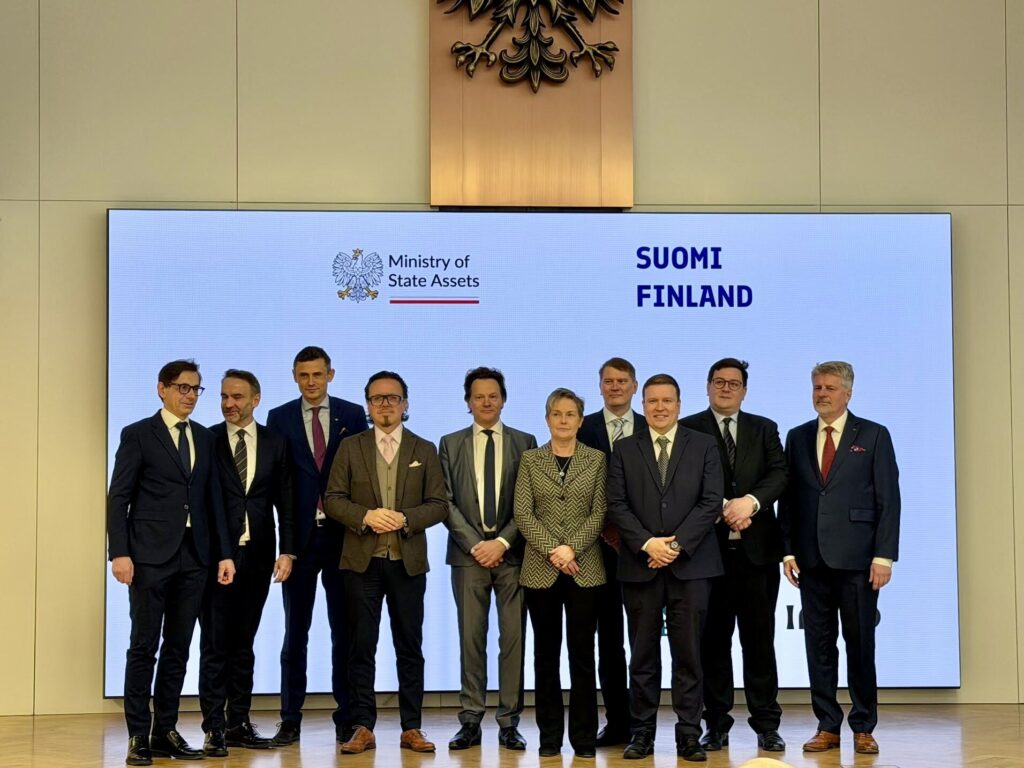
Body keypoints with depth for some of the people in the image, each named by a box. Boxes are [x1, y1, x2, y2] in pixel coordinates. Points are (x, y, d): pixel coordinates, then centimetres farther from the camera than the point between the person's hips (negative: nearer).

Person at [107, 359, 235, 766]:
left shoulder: (204, 437, 14)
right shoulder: (138, 435, 0)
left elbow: (213, 498, 13)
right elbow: (118, 498, -4)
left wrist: (223, 552, 7)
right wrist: (119, 553, -13)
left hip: (193, 557, 5)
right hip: (151, 556, -5)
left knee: (178, 648, 8)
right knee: (144, 646, -1)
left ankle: (165, 732, 15)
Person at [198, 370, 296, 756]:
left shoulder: (275, 443, 7)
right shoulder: (207, 440, 0)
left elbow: (285, 501, 6)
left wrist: (287, 551, -1)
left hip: (257, 554, 2)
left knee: (244, 641, 10)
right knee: (215, 643, 0)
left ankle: (239, 723, 16)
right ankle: (215, 727, 4)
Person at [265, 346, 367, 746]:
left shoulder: (352, 415, 4)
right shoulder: (279, 418, 4)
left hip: (343, 535, 0)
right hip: (299, 535, 0)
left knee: (344, 631, 6)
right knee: (295, 632, 6)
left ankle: (347, 718, 14)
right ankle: (290, 720, 13)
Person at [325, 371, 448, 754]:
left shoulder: (424, 450, 8)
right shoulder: (350, 448, 7)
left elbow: (439, 505, 3)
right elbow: (333, 500, 2)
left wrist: (405, 518, -14)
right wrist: (365, 516, -15)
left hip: (408, 561, 0)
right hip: (362, 561, 0)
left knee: (410, 648, 4)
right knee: (361, 647, 2)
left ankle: (411, 728, 11)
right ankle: (363, 728, 8)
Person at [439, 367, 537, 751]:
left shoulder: (524, 442, 7)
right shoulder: (451, 444, 9)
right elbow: (447, 501, 3)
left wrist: (502, 542, -10)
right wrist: (475, 544, -8)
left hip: (512, 553, 0)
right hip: (468, 553, 1)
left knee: (513, 638, 1)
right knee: (471, 639, 3)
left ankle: (509, 722, 7)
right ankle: (471, 721, 7)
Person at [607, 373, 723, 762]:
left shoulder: (704, 446, 7)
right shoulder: (625, 449, 9)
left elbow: (712, 502, -2)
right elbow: (616, 505, 2)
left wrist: (677, 544, -11)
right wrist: (648, 544, -11)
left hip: (690, 564, -1)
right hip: (640, 564, 1)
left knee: (688, 653, 1)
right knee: (643, 654, 5)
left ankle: (689, 735, 7)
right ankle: (642, 732, 12)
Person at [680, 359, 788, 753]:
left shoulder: (764, 429, 13)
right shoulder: (688, 430, 4)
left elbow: (778, 474, 0)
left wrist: (750, 501, -16)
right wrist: (723, 510, -14)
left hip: (757, 547, 2)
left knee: (759, 638, 4)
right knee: (713, 639, 5)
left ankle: (766, 724, 11)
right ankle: (716, 724, 12)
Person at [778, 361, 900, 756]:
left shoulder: (874, 436, 3)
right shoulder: (797, 437, 12)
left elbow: (888, 499, -2)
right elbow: (788, 498, 11)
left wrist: (884, 555, -9)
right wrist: (788, 550, 2)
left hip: (856, 557, -3)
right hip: (811, 558, 3)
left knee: (860, 643, 3)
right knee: (819, 644, 5)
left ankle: (863, 727, 13)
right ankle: (828, 726, 12)